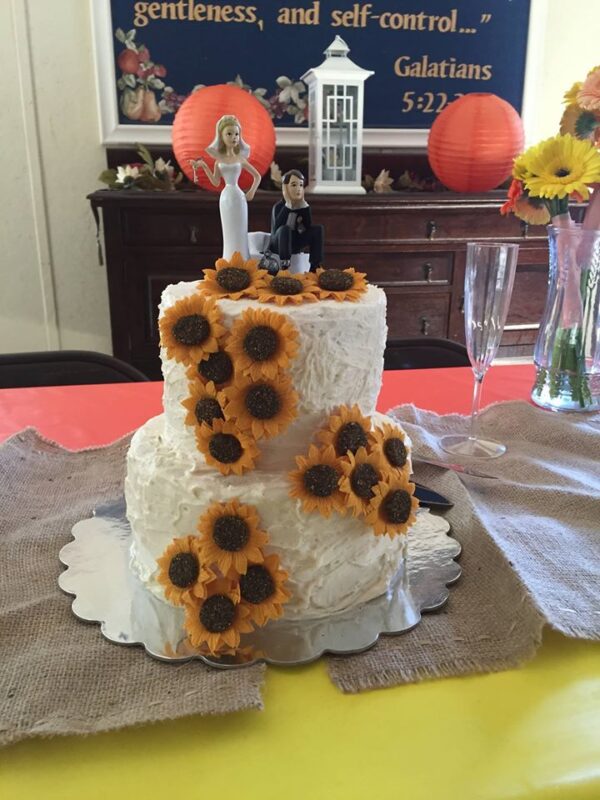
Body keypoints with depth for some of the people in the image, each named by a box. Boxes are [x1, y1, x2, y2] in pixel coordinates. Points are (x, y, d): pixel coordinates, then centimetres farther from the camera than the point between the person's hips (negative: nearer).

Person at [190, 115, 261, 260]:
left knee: (239, 234, 0)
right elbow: (216, 182, 2)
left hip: (238, 197, -2)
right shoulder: (219, 160, 4)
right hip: (225, 197, 3)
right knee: (229, 235, 7)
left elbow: (257, 176, 8)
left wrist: (251, 192, -1)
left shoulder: (241, 159, 0)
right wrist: (204, 166, -5)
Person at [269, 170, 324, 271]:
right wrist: (288, 205, -31)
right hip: (278, 245, -5)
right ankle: (284, 267, -39)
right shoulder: (279, 206, -17)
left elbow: (308, 227, -13)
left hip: (295, 244, 5)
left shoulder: (302, 205, -2)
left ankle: (314, 268, -19)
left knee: (318, 229, -14)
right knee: (285, 229, -35)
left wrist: (304, 204, -16)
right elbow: (277, 229, -33)